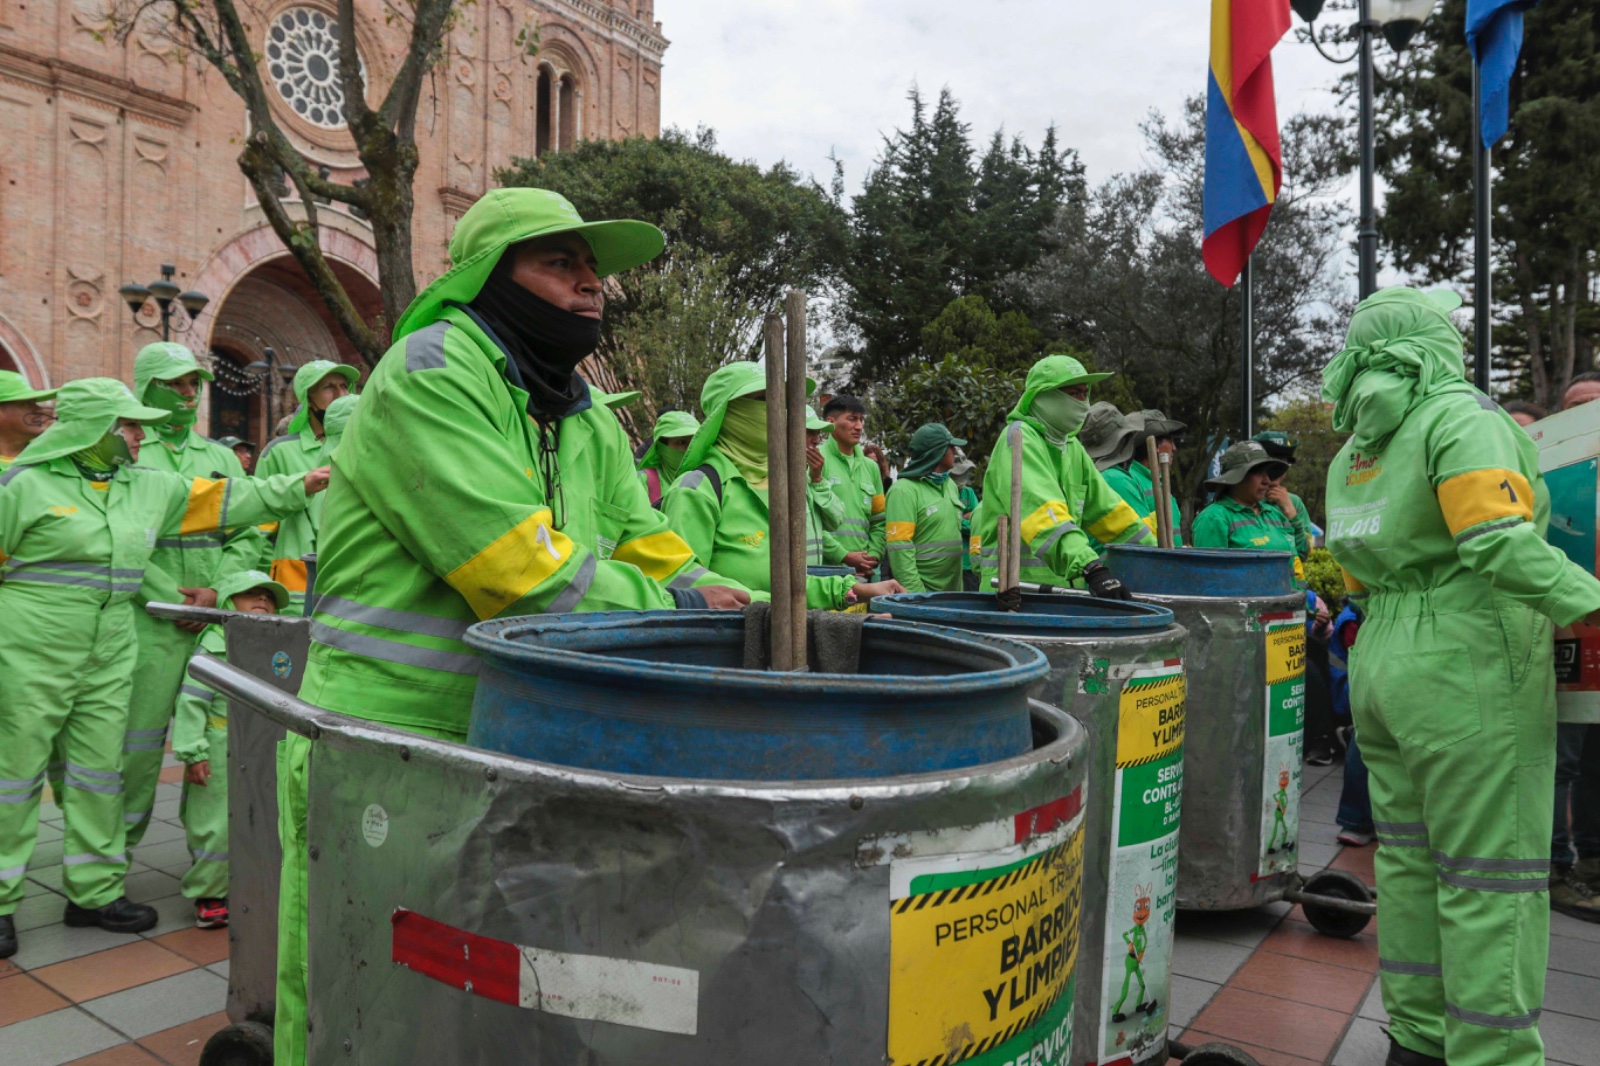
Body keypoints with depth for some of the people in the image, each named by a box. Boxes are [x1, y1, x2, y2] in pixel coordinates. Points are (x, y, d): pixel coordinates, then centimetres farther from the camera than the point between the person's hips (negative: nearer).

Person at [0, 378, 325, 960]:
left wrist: (304, 483, 12)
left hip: (109, 655, 6)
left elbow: (226, 498, 15)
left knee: (98, 770, 11)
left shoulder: (148, 487, 11)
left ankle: (94, 890, 23)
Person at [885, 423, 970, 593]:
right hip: (922, 591, -7)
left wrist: (959, 589, 15)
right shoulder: (904, 490, -12)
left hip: (952, 590, 7)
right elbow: (900, 550, -17)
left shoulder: (949, 485, 14)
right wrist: (916, 595, -21)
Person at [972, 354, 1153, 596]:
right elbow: (1041, 510, -27)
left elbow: (1108, 509, 23)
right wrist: (1090, 567, -38)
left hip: (1062, 585, 8)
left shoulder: (1072, 447, 17)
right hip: (1016, 588, -8)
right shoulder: (1019, 438, -12)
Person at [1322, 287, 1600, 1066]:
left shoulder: (1350, 455, 14)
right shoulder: (1461, 418, -9)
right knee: (1490, 873, 0)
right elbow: (1503, 543, -22)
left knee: (1409, 857, 14)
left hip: (1385, 660, 8)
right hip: (1468, 674, -8)